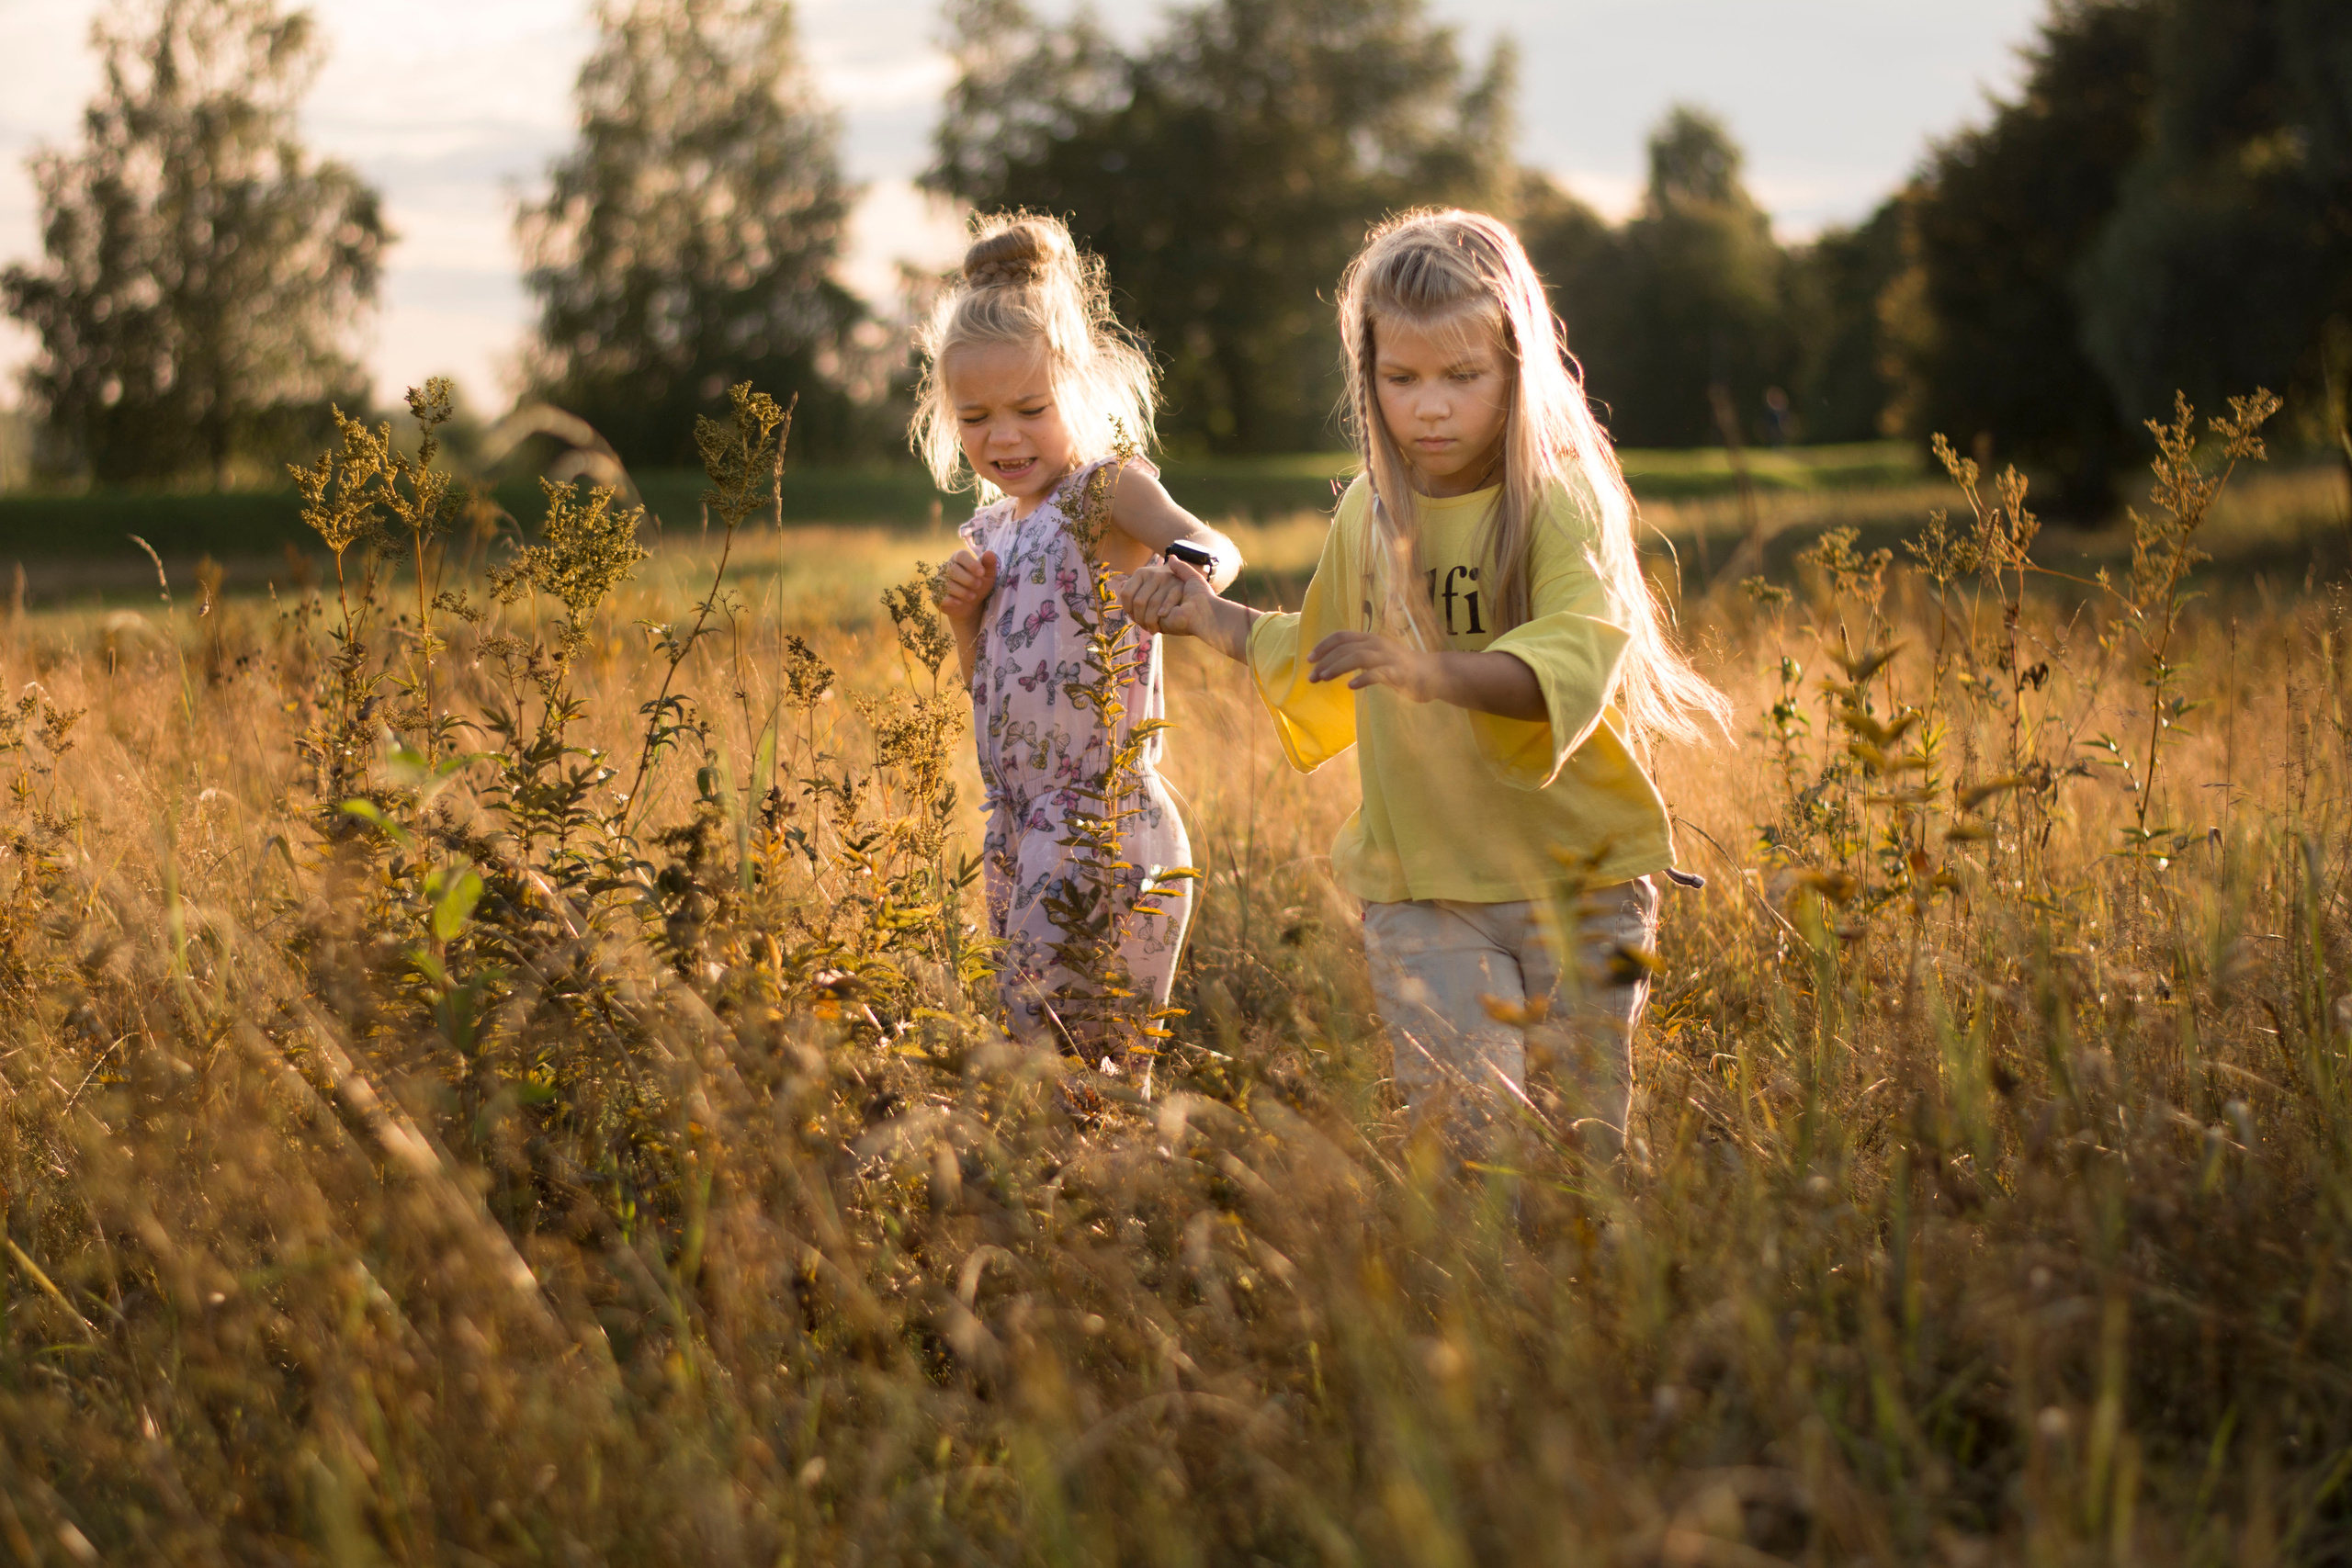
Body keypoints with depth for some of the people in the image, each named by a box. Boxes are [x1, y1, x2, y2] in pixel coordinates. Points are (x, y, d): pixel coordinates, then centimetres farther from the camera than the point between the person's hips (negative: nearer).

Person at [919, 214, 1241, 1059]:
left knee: (1100, 1054, -10)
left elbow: (1213, 547, -29)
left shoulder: (1105, 485, -9)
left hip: (1104, 823, -8)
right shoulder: (989, 530, 13)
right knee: (1029, 1031, 13)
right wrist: (966, 616, 1)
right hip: (1018, 830, 8)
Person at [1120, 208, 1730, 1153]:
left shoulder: (1568, 502, -9)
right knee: (1467, 1133, -11)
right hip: (1420, 893, 3)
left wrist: (1434, 670, -44)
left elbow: (1572, 664, -28)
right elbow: (1324, 674, 26)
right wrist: (1212, 618, 15)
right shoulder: (1370, 515, 7)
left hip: (1578, 881, -3)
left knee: (1588, 1147, 7)